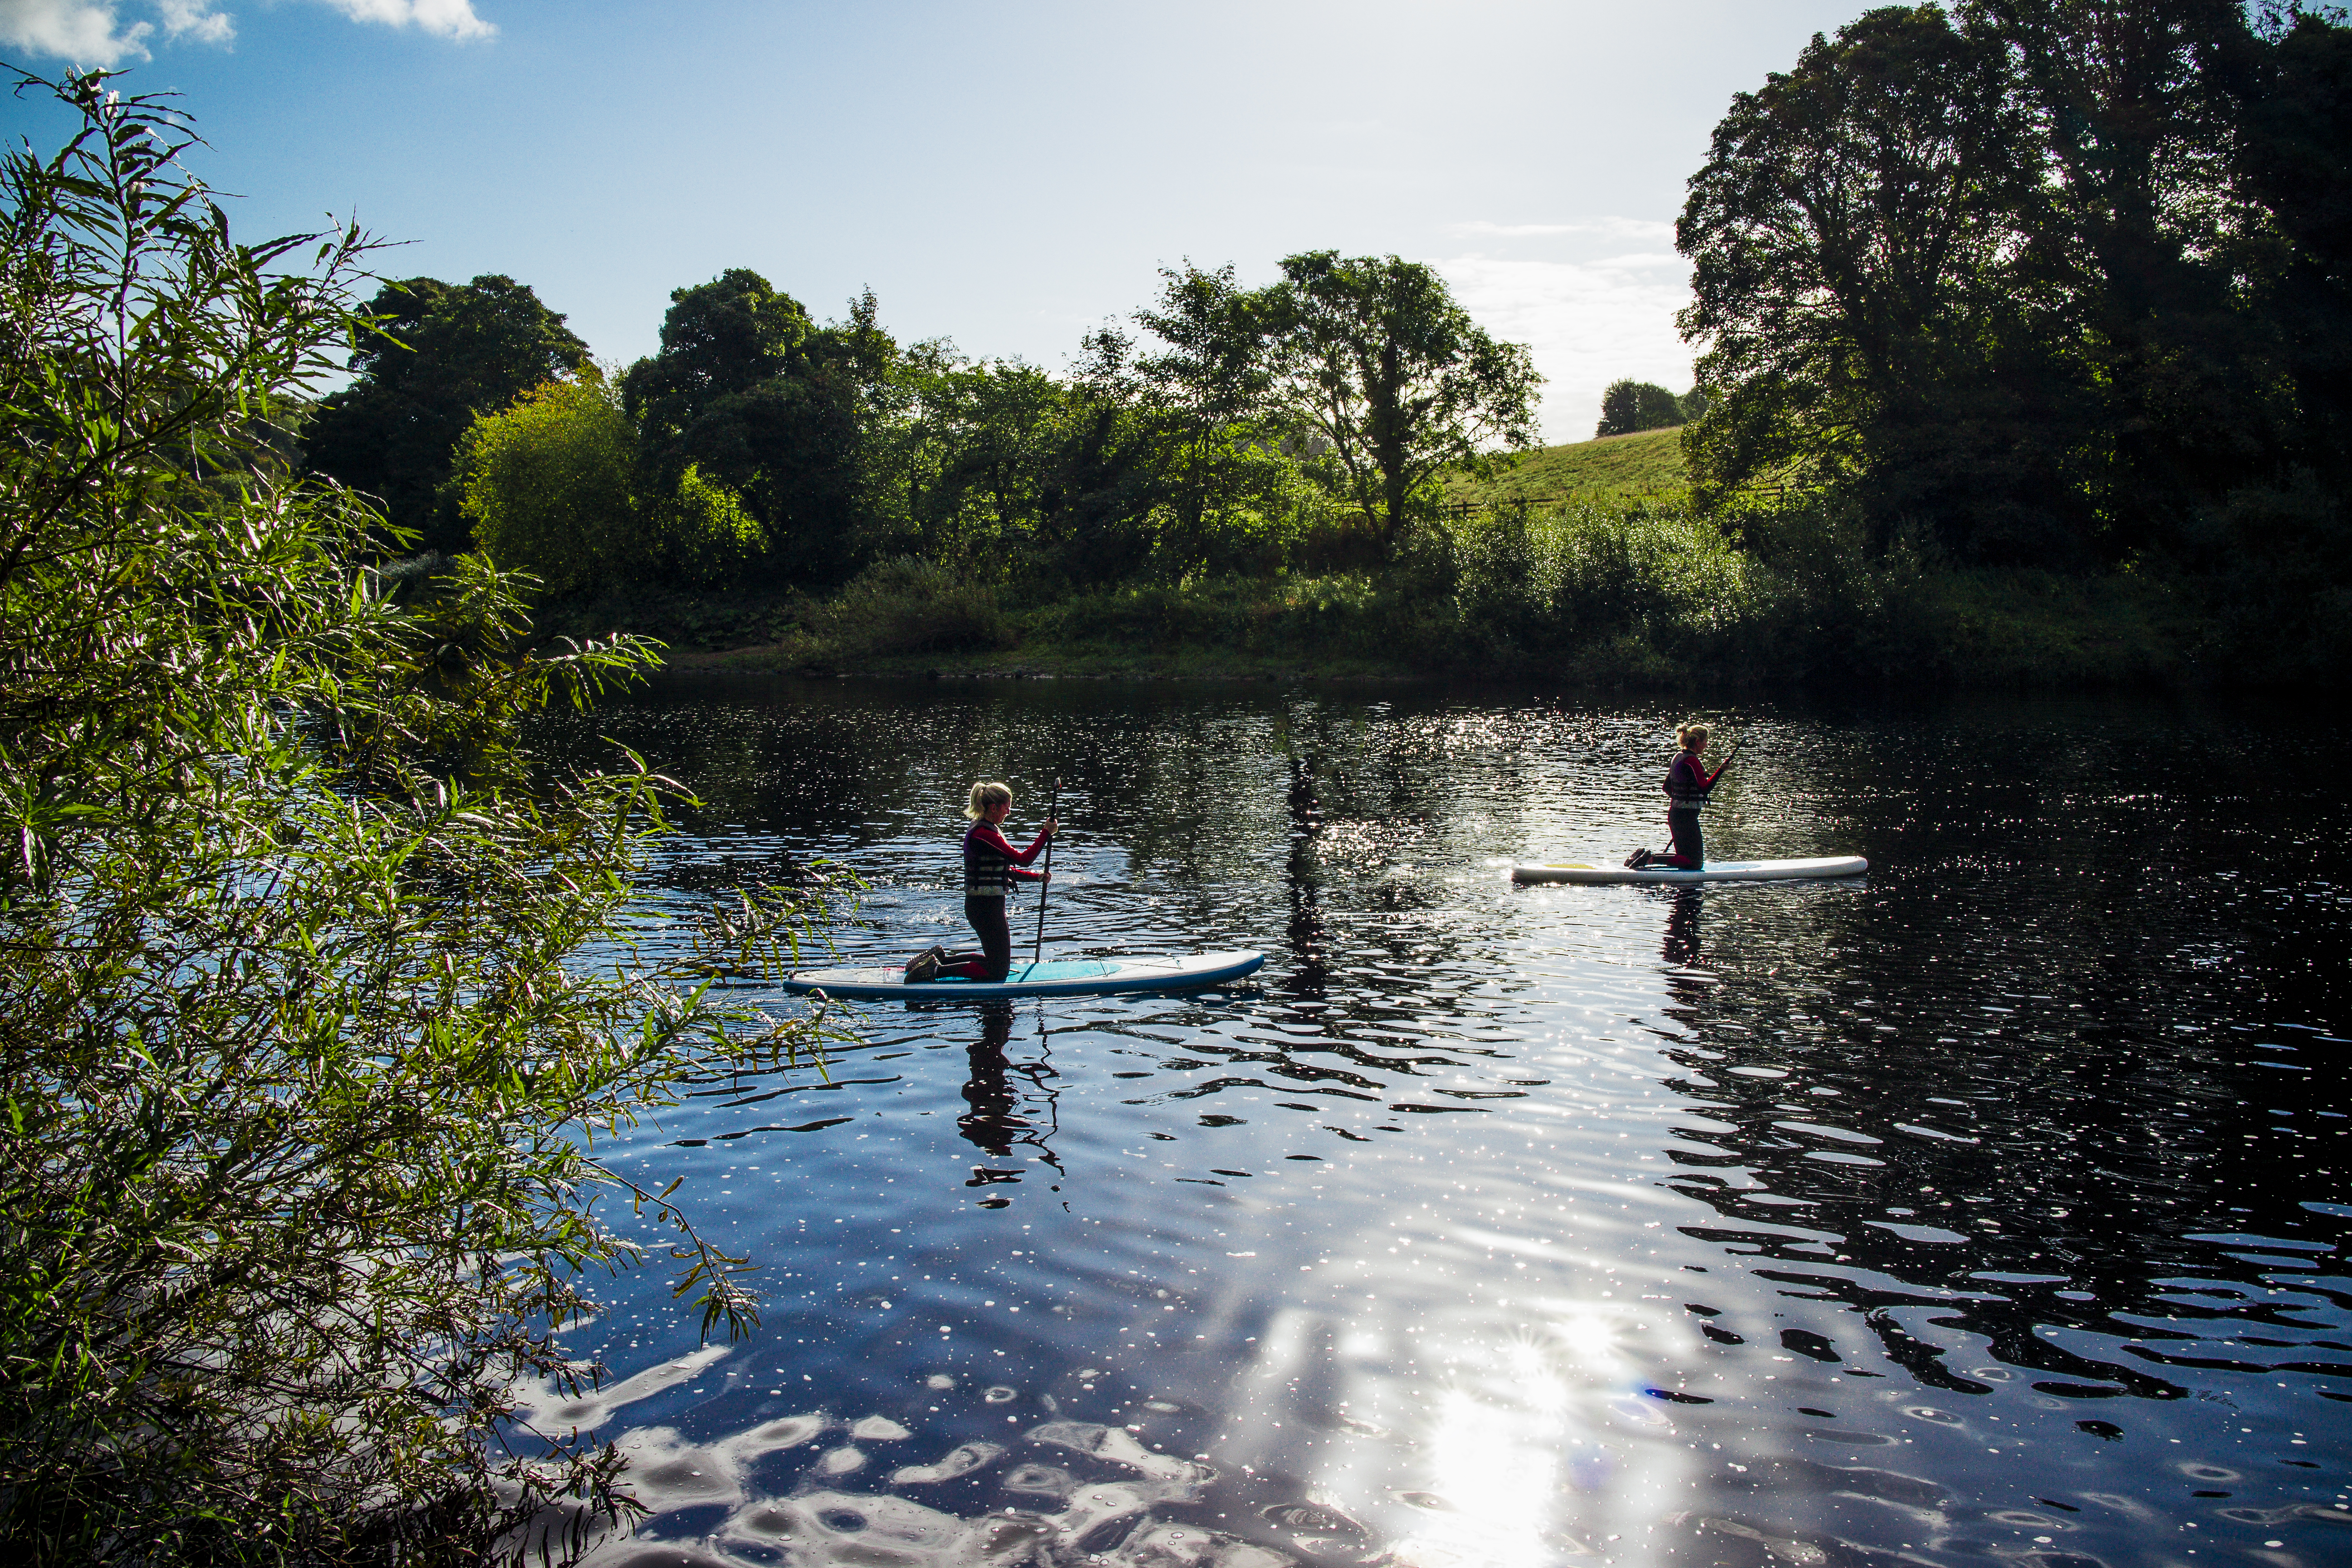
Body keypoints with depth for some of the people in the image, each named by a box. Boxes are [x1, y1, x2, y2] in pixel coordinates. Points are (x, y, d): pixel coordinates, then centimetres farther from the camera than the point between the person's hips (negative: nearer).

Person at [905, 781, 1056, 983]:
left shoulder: (989, 830, 13)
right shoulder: (983, 834, -21)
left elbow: (1008, 870, 18)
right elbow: (1022, 859, -24)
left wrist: (1038, 877, 9)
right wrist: (1046, 833, -19)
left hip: (987, 905, 11)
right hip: (986, 907, -11)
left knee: (998, 960, 21)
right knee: (999, 970, -3)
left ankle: (940, 958, 20)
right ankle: (937, 970, -6)